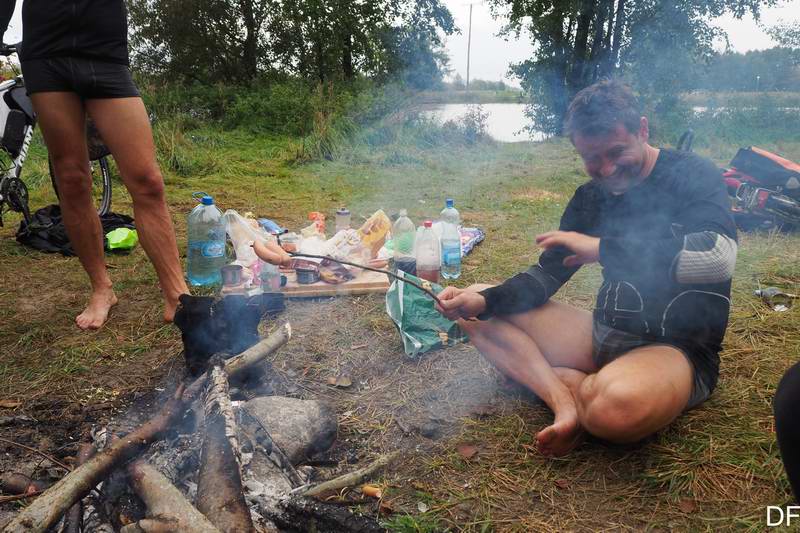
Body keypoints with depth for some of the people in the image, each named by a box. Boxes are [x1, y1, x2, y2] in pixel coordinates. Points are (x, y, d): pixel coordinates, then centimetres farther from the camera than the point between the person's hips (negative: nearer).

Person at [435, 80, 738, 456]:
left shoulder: (694, 176, -9)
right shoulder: (591, 197, 9)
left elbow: (718, 256, -29)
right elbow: (547, 275, 8)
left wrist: (602, 248, -24)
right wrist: (483, 301, -11)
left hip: (676, 350, -6)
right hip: (604, 334, 7)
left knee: (619, 404, -43)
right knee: (480, 309, -3)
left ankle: (580, 391, -6)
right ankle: (565, 400, -21)